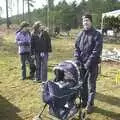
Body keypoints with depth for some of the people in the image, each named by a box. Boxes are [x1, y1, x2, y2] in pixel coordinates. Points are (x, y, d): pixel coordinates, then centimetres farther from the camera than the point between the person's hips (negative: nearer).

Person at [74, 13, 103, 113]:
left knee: (91, 85, 2)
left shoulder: (97, 35, -8)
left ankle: (90, 104, 13)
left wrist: (89, 62, -18)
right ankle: (84, 101, 28)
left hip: (92, 65, -5)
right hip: (81, 64, 5)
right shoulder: (80, 34, 9)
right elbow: (76, 48, 11)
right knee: (82, 84, 13)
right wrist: (77, 60, -2)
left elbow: (97, 50, -14)